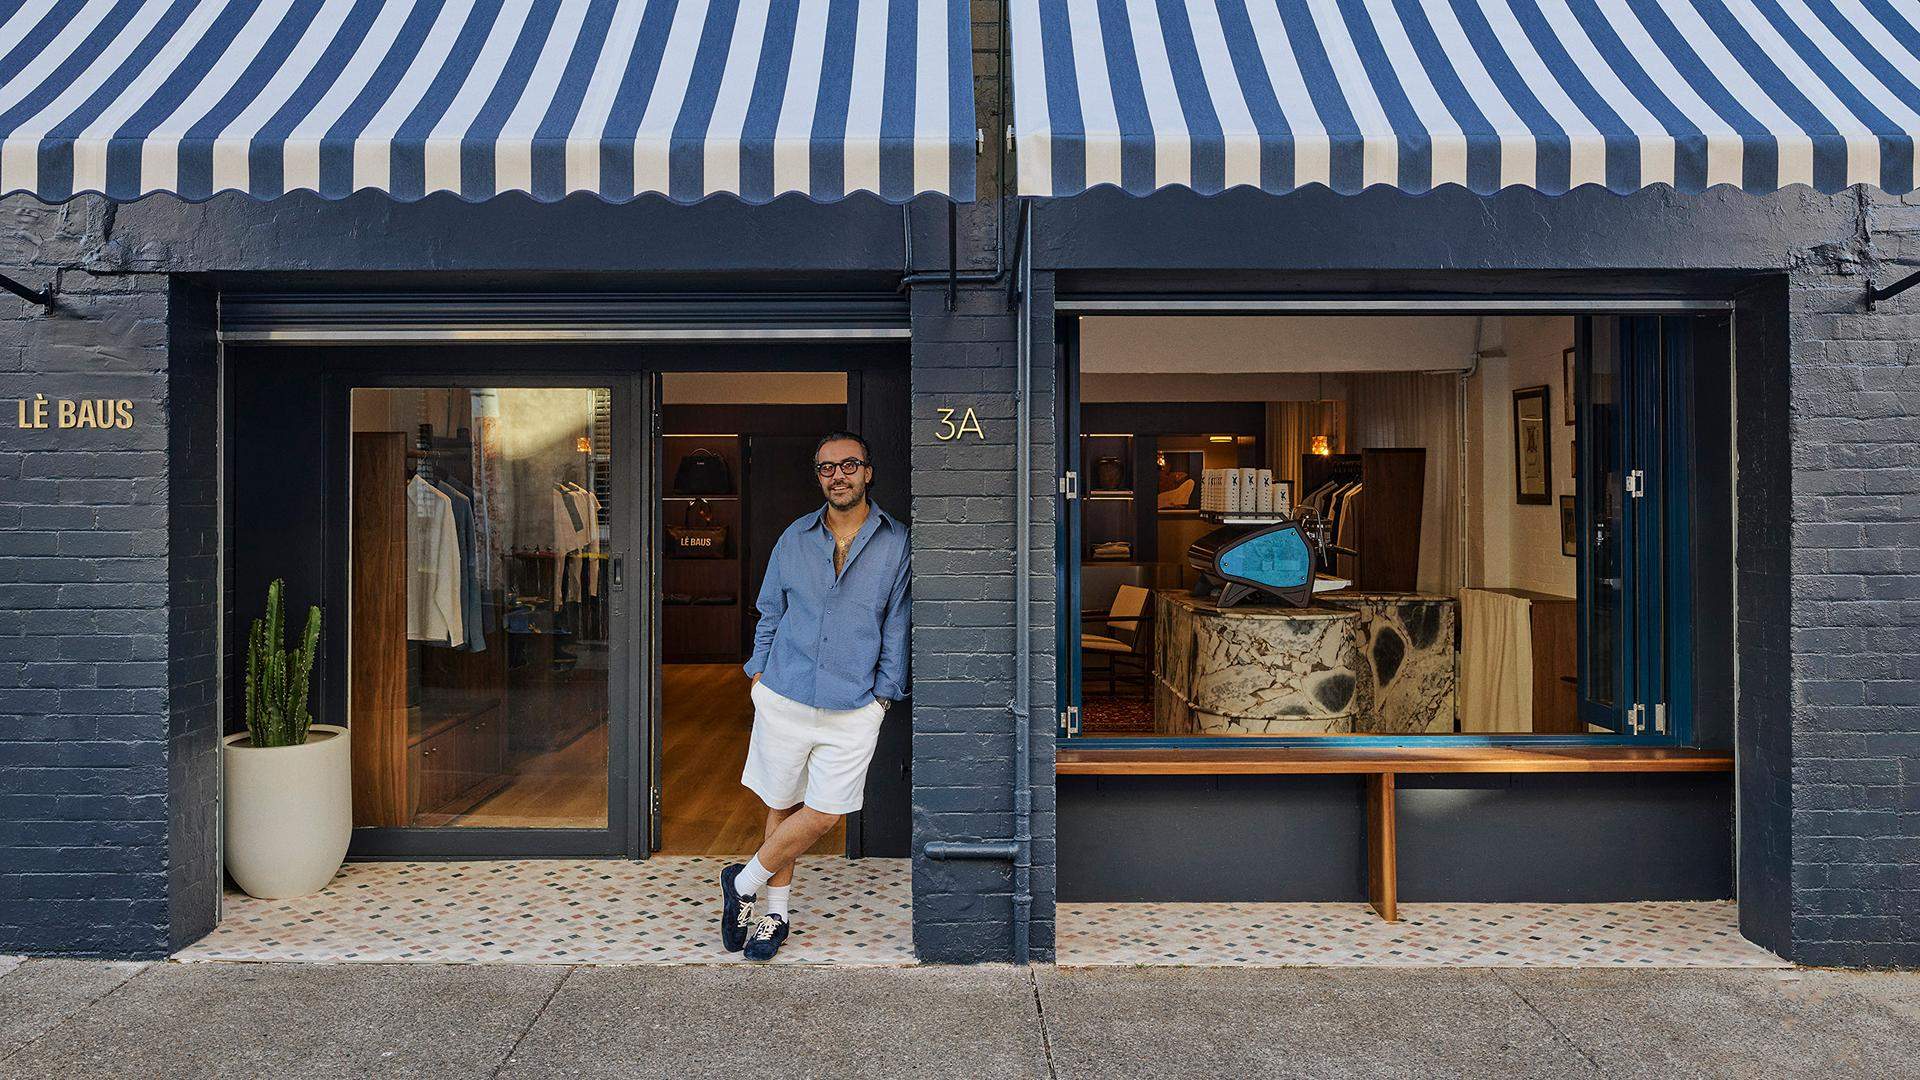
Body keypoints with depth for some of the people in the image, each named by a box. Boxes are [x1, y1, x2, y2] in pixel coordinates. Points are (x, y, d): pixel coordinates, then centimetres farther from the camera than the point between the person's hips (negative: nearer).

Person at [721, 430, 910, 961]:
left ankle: (743, 883, 20)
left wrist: (883, 694, 0)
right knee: (782, 805, 9)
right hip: (784, 696, 1)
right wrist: (758, 673, 8)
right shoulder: (795, 538, 6)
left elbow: (897, 626, 4)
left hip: (854, 707, -1)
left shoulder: (896, 543, 0)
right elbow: (770, 612, 15)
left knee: (823, 813, -2)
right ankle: (774, 912, 27)